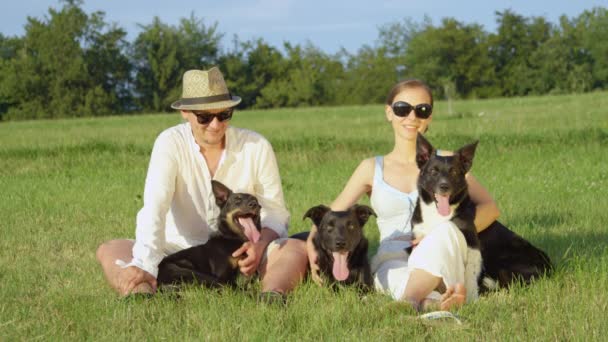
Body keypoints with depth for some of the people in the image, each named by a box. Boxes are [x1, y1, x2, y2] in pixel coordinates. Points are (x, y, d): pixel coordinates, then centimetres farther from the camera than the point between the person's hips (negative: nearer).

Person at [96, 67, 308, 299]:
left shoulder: (256, 147, -4)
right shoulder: (171, 143, -9)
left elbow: (275, 213, -1)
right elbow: (154, 208, -23)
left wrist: (261, 244, -25)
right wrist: (145, 265, -40)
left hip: (239, 253, 1)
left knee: (298, 249, -26)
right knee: (109, 251, -23)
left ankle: (271, 295, -58)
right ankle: (144, 295, -56)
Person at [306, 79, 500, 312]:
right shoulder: (372, 169, 16)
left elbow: (489, 208, 3)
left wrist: (448, 237, -17)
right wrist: (312, 243, -14)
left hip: (439, 265, 0)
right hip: (393, 263, 0)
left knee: (446, 231, -36)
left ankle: (411, 301, -49)